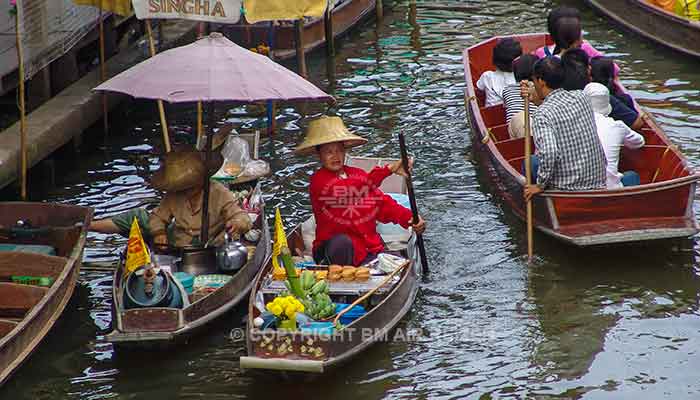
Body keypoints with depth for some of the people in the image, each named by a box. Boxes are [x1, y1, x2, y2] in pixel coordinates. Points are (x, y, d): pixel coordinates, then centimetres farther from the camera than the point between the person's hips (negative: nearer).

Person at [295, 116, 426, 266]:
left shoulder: (358, 174, 15)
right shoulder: (318, 180, -7)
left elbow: (383, 203, 9)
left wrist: (409, 218, -9)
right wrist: (388, 170, -28)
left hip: (370, 247, 5)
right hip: (332, 249, -5)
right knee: (341, 243, -39)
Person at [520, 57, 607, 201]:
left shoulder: (542, 114, -19)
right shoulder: (580, 97, 1)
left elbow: (548, 154, -31)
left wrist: (540, 185, -18)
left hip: (567, 189, -7)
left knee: (531, 162, 16)